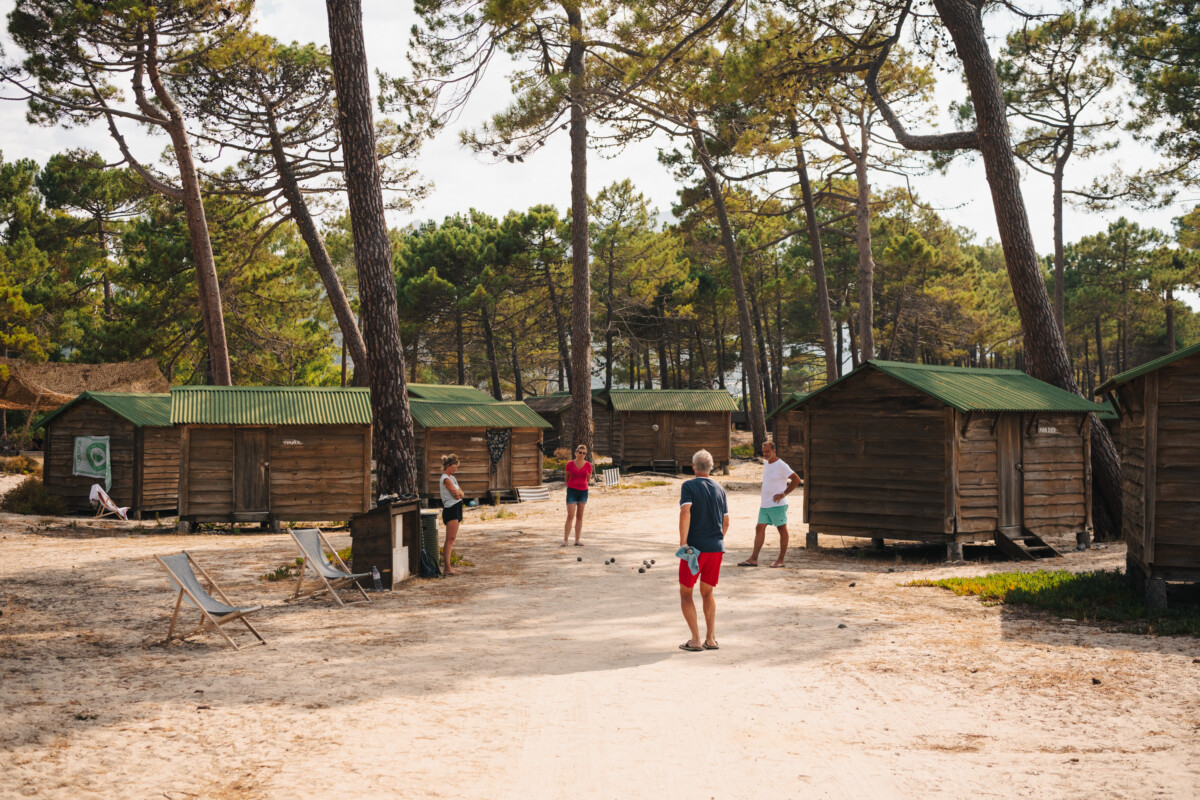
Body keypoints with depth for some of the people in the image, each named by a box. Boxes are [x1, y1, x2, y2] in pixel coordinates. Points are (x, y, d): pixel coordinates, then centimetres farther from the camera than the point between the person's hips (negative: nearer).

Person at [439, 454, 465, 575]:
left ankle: (449, 566, 12)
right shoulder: (446, 479, -13)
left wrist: (458, 492, -7)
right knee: (450, 539, -11)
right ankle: (447, 568, -13)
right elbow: (456, 495, -16)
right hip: (451, 509, -10)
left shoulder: (452, 478, 17)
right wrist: (458, 493, 3)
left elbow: (461, 494, 12)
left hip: (456, 509, 10)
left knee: (452, 538, 9)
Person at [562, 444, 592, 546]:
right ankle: (565, 540, -9)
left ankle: (577, 540, 11)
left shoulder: (588, 465, 1)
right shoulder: (570, 464, -4)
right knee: (570, 516, -10)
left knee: (579, 516, 7)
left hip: (583, 491, 3)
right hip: (572, 491, -3)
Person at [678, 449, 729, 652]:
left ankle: (695, 640, 0)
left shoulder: (689, 486, -5)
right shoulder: (719, 489, 11)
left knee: (686, 593, 8)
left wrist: (683, 542, -21)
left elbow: (685, 512, -20)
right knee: (707, 593, 18)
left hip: (695, 547, -5)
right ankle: (711, 639, 10)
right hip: (717, 548, 5)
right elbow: (726, 522, 14)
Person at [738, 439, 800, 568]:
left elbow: (796, 479, -14)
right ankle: (753, 559, 4)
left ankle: (781, 560, 4)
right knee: (759, 528, 4)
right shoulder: (766, 464, 14)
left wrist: (784, 494, -15)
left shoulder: (781, 465, -11)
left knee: (782, 530, 0)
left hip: (777, 504, -8)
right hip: (764, 504, 8)